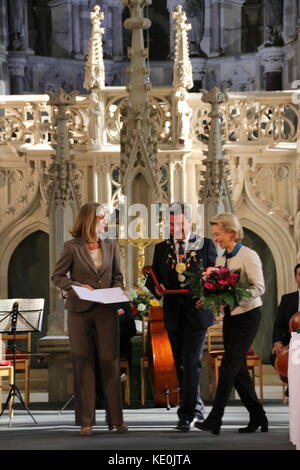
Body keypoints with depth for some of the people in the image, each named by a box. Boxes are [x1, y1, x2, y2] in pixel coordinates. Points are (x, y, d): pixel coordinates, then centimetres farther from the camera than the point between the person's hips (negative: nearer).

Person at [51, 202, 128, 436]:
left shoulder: (111, 245, 7)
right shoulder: (73, 247, -3)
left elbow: (117, 275, 14)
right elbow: (57, 276, 1)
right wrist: (78, 286, -15)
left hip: (106, 311, 2)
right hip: (80, 311, -2)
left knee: (110, 362, 1)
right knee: (83, 364, 3)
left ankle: (115, 418, 7)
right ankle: (86, 421, 7)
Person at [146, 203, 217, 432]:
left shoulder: (206, 245, 2)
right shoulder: (161, 248, 10)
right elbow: (153, 279, 11)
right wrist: (156, 288, -12)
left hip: (197, 312, -4)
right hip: (173, 314, 4)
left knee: (191, 361, -12)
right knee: (181, 363, 10)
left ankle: (187, 413, -12)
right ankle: (197, 408, 23)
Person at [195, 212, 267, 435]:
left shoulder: (248, 256, -11)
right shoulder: (220, 259, 11)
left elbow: (259, 287, -17)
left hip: (247, 315, -8)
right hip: (230, 315, 8)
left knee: (229, 365, -13)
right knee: (238, 368, 7)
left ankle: (215, 419, -16)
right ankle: (258, 417, 16)